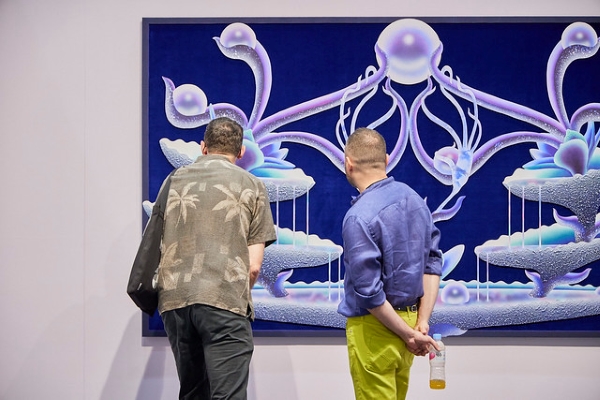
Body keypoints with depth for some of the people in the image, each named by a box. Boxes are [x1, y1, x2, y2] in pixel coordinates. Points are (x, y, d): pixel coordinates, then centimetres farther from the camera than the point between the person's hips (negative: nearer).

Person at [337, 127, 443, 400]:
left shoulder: (360, 216, -20)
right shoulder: (414, 199, 3)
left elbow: (368, 291, -21)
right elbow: (432, 262, 4)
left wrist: (408, 334, -11)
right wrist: (422, 323, 0)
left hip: (376, 326, -7)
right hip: (409, 316, 7)